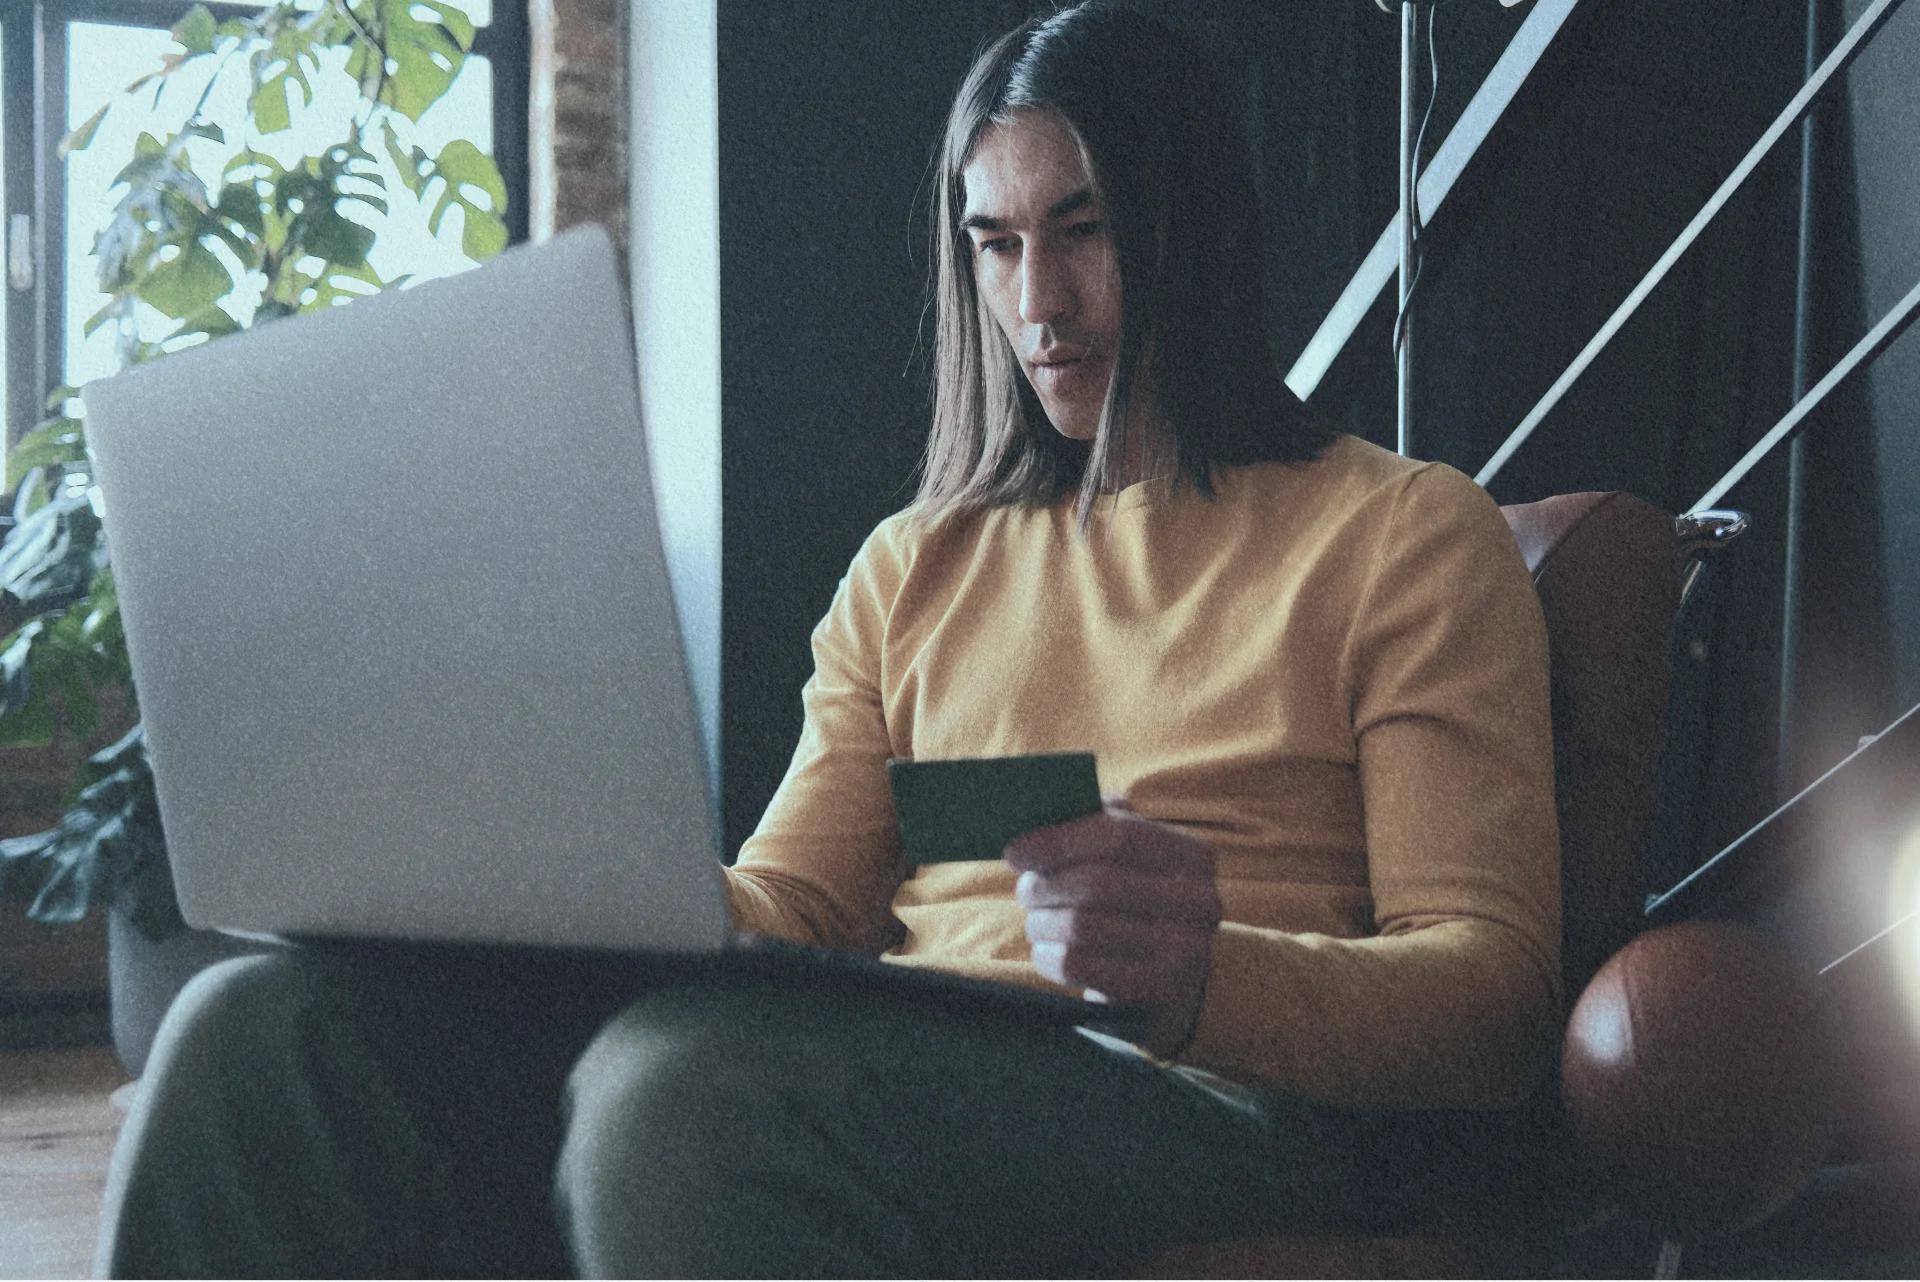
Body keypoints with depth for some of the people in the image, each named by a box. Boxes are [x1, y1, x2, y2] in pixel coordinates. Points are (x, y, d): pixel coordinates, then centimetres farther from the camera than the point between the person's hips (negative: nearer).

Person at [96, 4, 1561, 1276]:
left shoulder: (1409, 535, 11)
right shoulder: (919, 565, 28)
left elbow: (1495, 1002, 1)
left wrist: (1210, 975, -22)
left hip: (1226, 1089, -5)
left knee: (695, 1079, -39)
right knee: (268, 1025, -18)